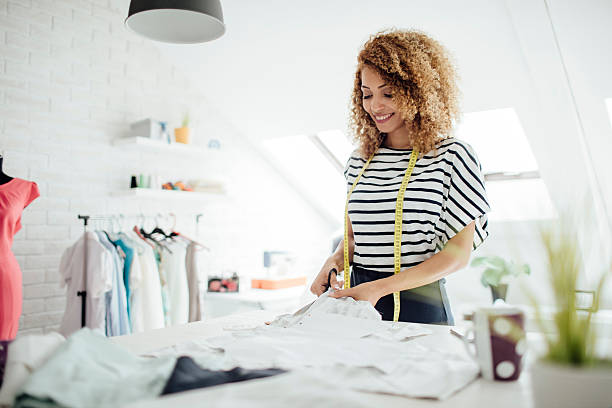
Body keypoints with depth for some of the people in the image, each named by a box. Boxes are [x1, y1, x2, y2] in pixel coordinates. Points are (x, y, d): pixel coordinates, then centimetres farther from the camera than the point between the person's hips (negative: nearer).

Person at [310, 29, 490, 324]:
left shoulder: (451, 156, -6)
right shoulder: (359, 161, 8)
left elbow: (459, 253, -8)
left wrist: (380, 287, -16)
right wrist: (334, 262, -4)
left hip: (419, 308, -3)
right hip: (358, 302, 4)